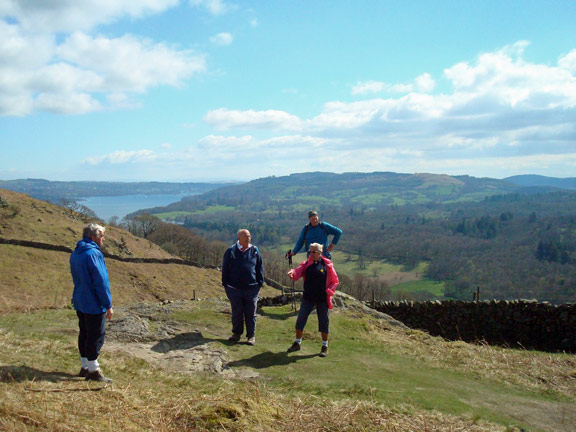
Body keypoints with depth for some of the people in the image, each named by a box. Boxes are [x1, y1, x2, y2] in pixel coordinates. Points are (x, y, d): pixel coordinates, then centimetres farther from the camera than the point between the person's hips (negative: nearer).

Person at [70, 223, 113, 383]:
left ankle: (85, 367, 26)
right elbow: (101, 282, -21)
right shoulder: (94, 254, -20)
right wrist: (108, 306, -15)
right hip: (94, 304, -9)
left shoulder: (75, 254, 11)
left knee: (84, 334, 17)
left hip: (79, 302, 9)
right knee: (96, 336, 0)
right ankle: (93, 371, 7)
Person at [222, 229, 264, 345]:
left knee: (251, 313, 6)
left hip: (251, 289, 0)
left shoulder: (255, 251, 3)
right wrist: (225, 283, 2)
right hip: (235, 288, 0)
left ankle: (251, 335, 18)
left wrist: (260, 283, 4)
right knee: (236, 312, 10)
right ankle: (237, 333, 25)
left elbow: (260, 269, 9)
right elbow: (225, 269, 5)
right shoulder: (231, 251, 0)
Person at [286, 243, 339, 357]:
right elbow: (298, 271, -12)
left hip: (322, 299, -2)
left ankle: (325, 346, 21)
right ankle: (297, 343, 20)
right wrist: (292, 272, -34)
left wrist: (328, 292, -11)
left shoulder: (327, 265, -3)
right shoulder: (307, 264, 4)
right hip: (308, 298, 3)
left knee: (324, 322, 6)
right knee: (300, 320, 4)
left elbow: (335, 281, 2)